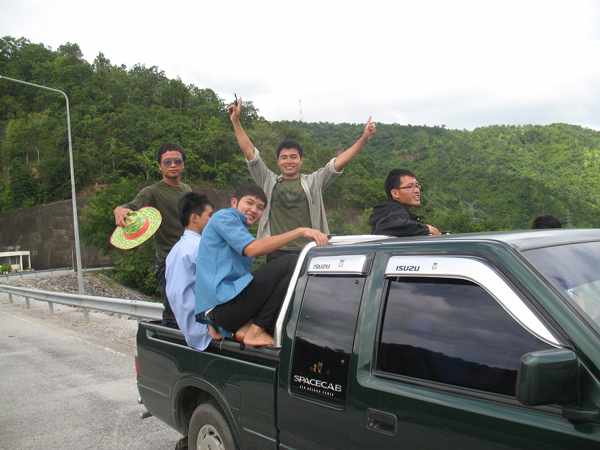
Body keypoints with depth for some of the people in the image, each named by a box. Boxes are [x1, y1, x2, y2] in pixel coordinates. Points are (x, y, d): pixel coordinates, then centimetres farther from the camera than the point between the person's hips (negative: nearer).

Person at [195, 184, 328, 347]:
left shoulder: (242, 231, 29)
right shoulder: (224, 217, 1)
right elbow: (253, 249, -17)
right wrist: (300, 231, -18)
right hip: (220, 303, -9)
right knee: (291, 263, -14)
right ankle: (255, 331, -14)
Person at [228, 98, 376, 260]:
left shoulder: (313, 182, 10)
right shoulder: (269, 182, 11)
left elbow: (339, 162, 3)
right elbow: (249, 151, 8)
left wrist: (364, 138, -5)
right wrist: (235, 121, 4)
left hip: (309, 253, -1)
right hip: (276, 254, 1)